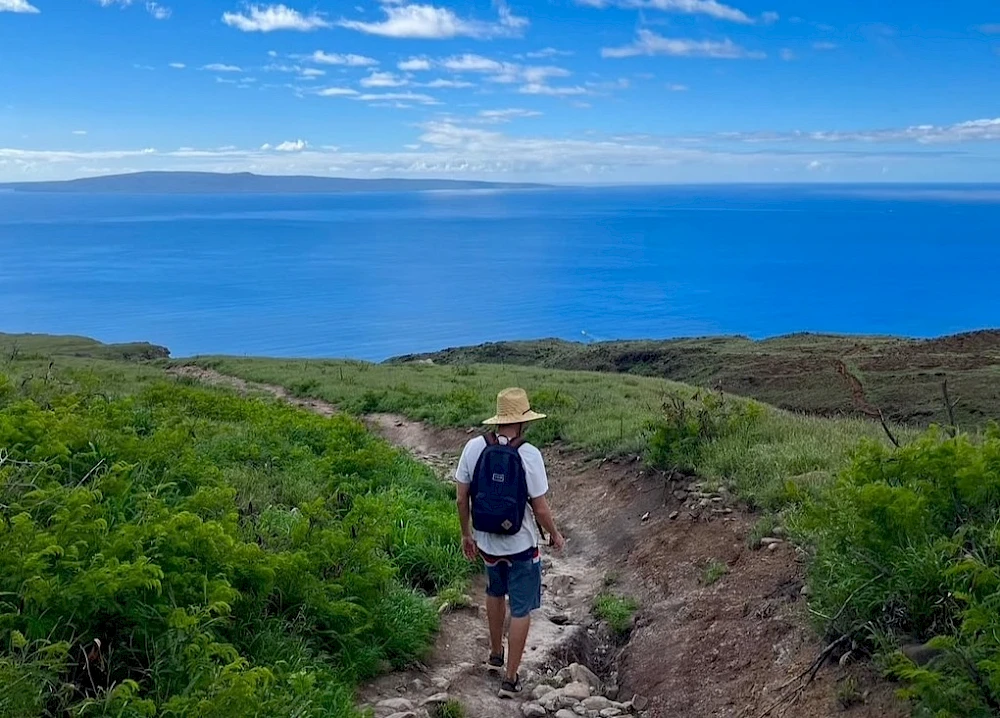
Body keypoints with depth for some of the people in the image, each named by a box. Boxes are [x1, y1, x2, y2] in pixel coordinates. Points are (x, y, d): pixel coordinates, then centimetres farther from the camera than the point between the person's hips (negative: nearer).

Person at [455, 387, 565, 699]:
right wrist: (555, 535, 3)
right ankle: (510, 679, 18)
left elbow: (462, 498, -3)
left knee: (495, 593, 30)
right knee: (521, 610, 12)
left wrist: (466, 534, 12)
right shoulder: (529, 454, -21)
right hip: (520, 546, -4)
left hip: (486, 542, 4)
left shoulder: (473, 447, -11)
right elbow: (540, 509, -15)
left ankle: (495, 654, 45)